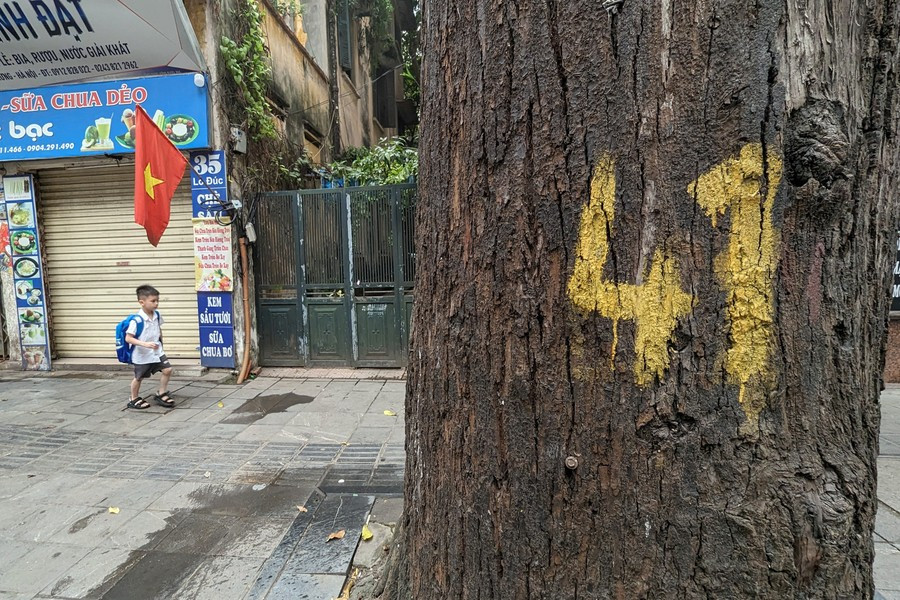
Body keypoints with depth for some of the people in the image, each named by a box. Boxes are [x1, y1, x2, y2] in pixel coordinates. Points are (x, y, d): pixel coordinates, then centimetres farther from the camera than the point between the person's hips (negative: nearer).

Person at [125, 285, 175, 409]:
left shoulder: (157, 315, -4)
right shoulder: (136, 320, -25)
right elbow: (128, 338, -24)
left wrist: (160, 342, 14)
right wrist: (145, 344, -34)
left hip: (157, 351, 5)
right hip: (142, 355, -5)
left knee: (167, 370, -1)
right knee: (139, 377, 12)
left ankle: (161, 394, 16)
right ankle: (134, 399, 34)